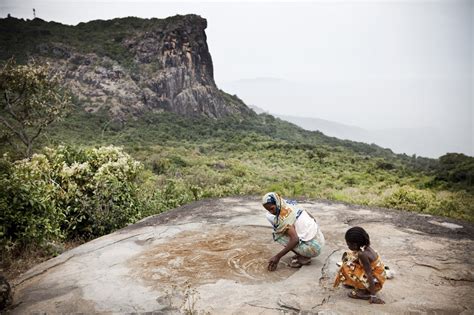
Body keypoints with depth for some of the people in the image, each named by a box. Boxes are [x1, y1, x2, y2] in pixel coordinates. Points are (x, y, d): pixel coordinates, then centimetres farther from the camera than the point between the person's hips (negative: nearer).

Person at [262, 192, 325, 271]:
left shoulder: (283, 216, -18)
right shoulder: (291, 206, 6)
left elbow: (295, 239, -27)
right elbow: (312, 218, 14)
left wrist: (277, 257, -22)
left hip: (313, 247, -9)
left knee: (277, 235, -6)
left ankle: (303, 258, -3)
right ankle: (303, 254, 13)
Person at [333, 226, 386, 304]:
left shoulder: (362, 254, -29)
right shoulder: (365, 247, -5)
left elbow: (370, 275, -29)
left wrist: (373, 295, -27)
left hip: (374, 281, -9)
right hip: (376, 275, 9)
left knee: (347, 268, -21)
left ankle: (363, 292, -8)